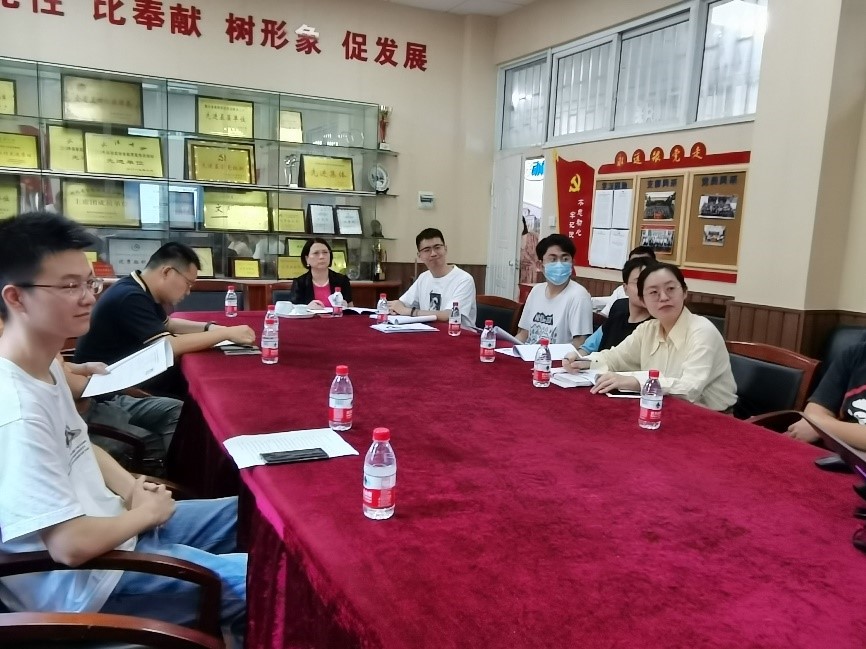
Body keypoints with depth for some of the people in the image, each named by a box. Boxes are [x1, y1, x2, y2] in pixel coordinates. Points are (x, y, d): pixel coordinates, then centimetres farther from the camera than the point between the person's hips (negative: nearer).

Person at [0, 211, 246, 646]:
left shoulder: (44, 366, 1)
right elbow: (72, 545, -30)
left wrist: (132, 489, -1)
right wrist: (145, 513, -12)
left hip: (111, 525, 10)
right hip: (80, 581, -9)